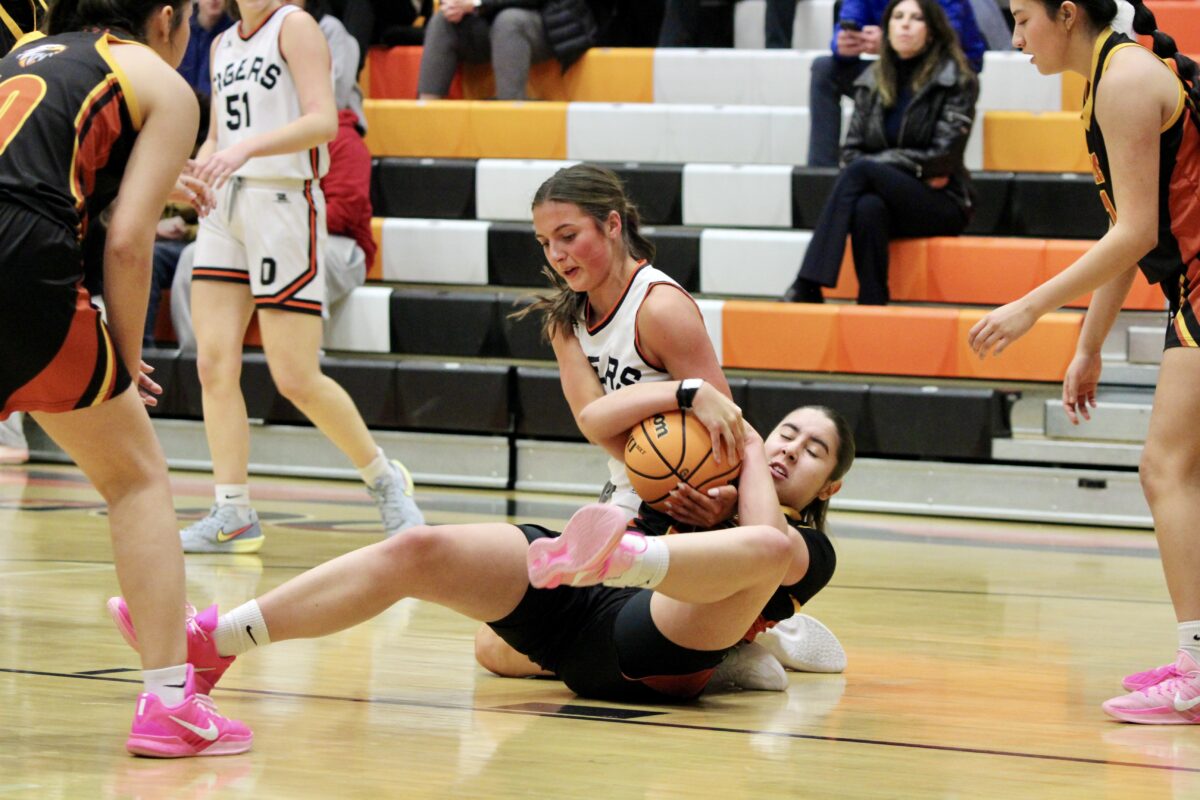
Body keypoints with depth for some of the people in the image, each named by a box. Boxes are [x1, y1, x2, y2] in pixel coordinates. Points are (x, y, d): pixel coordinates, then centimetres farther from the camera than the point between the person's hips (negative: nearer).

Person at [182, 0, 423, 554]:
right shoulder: (223, 45, 17)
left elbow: (322, 121, -16)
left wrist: (247, 147, -28)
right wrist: (194, 166, 6)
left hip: (283, 202, -7)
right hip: (224, 208, 7)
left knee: (296, 379, -6)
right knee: (214, 365, -4)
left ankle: (385, 480, 14)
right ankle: (232, 516, 0)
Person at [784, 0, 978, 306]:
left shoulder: (956, 81, -1)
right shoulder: (871, 81, 12)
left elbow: (943, 156, -9)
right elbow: (851, 151, 8)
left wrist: (876, 162, -8)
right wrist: (915, 170, -8)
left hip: (941, 204, -3)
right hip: (888, 199, 3)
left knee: (862, 169, -31)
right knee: (868, 208, -36)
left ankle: (807, 288, -40)